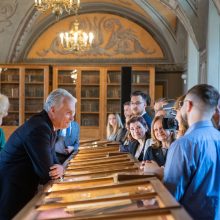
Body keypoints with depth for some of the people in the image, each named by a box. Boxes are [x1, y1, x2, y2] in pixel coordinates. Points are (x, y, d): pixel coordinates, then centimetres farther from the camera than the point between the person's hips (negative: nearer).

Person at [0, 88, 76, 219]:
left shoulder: (49, 126, 7)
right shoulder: (39, 128, -24)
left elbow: (53, 160, 12)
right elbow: (46, 175, -24)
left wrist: (60, 168, -11)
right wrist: (58, 170, -3)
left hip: (22, 191, 10)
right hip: (11, 194, -10)